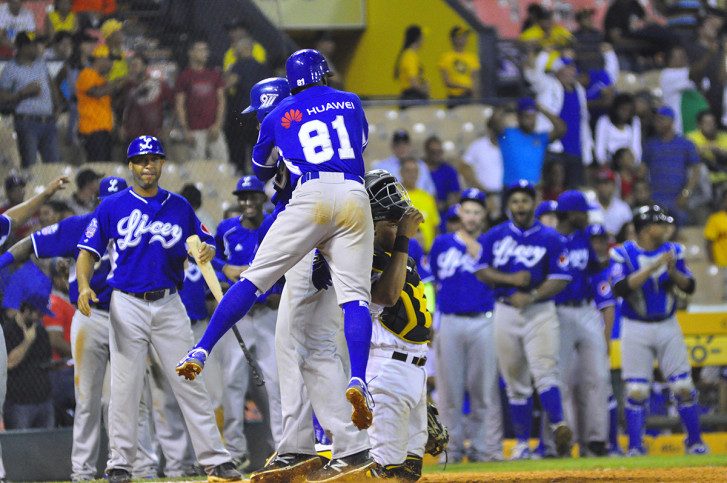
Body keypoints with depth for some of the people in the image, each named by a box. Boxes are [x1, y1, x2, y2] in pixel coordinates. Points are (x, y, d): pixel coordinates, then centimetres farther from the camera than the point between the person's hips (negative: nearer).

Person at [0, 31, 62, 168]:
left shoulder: (41, 63, 16)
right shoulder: (11, 69, 0)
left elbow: (51, 85, 28)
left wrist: (57, 106, 16)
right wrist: (24, 92, -14)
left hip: (48, 121, 5)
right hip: (28, 123, -5)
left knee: (54, 164, 1)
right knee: (29, 165, -9)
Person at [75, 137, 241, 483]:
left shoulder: (179, 207, 10)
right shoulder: (112, 207, 4)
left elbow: (204, 243, 16)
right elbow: (88, 252, 2)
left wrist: (206, 251, -9)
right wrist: (84, 284, -16)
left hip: (169, 305, 2)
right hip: (127, 305, -1)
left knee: (189, 382, -1)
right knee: (125, 386, -4)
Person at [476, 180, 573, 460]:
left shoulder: (550, 238, 2)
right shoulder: (495, 236, 9)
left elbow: (560, 279, -3)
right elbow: (482, 272, 5)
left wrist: (532, 295, -17)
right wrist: (511, 279, -12)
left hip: (540, 312, -3)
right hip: (505, 313, 3)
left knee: (544, 369, -21)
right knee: (515, 382, 5)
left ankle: (559, 427, -30)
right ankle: (522, 444, 9)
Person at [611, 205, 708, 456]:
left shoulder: (673, 251, 4)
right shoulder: (623, 254, -7)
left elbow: (689, 286, 0)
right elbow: (620, 288, -21)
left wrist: (674, 273, -20)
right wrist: (653, 267, -25)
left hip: (668, 326, 3)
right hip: (636, 329, -3)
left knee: (683, 387, -1)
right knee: (636, 391, -5)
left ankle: (694, 442, 12)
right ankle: (635, 447, 4)